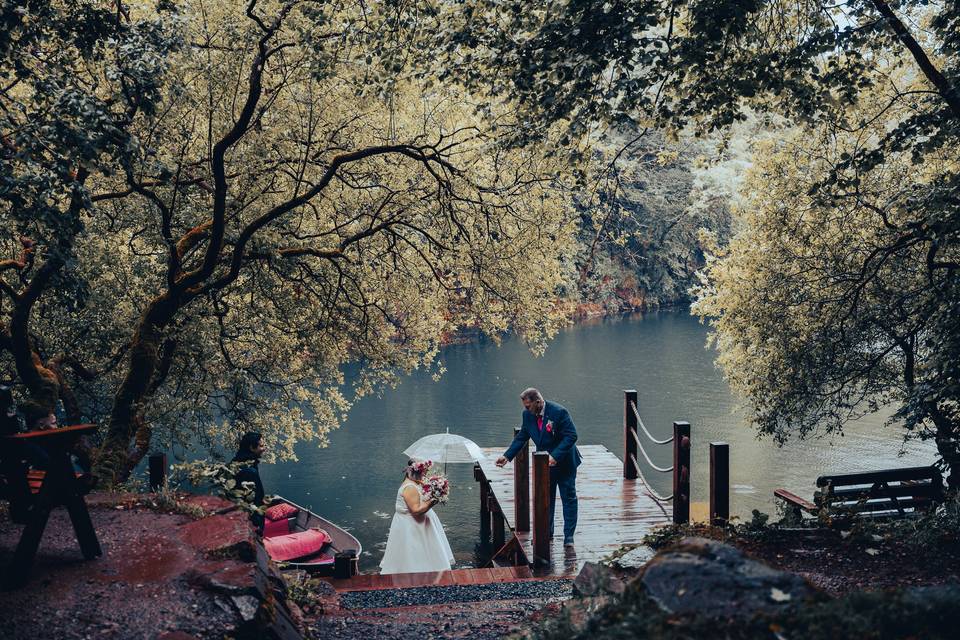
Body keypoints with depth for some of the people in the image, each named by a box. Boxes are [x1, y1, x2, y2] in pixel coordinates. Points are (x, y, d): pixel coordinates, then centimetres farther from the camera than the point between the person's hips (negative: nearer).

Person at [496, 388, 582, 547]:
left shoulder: (558, 412, -25)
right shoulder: (527, 415, -7)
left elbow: (571, 436, -24)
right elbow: (521, 437, 4)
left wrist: (556, 456, -30)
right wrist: (507, 456, -5)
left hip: (564, 462, -5)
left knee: (568, 498, 3)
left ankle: (569, 536, 9)